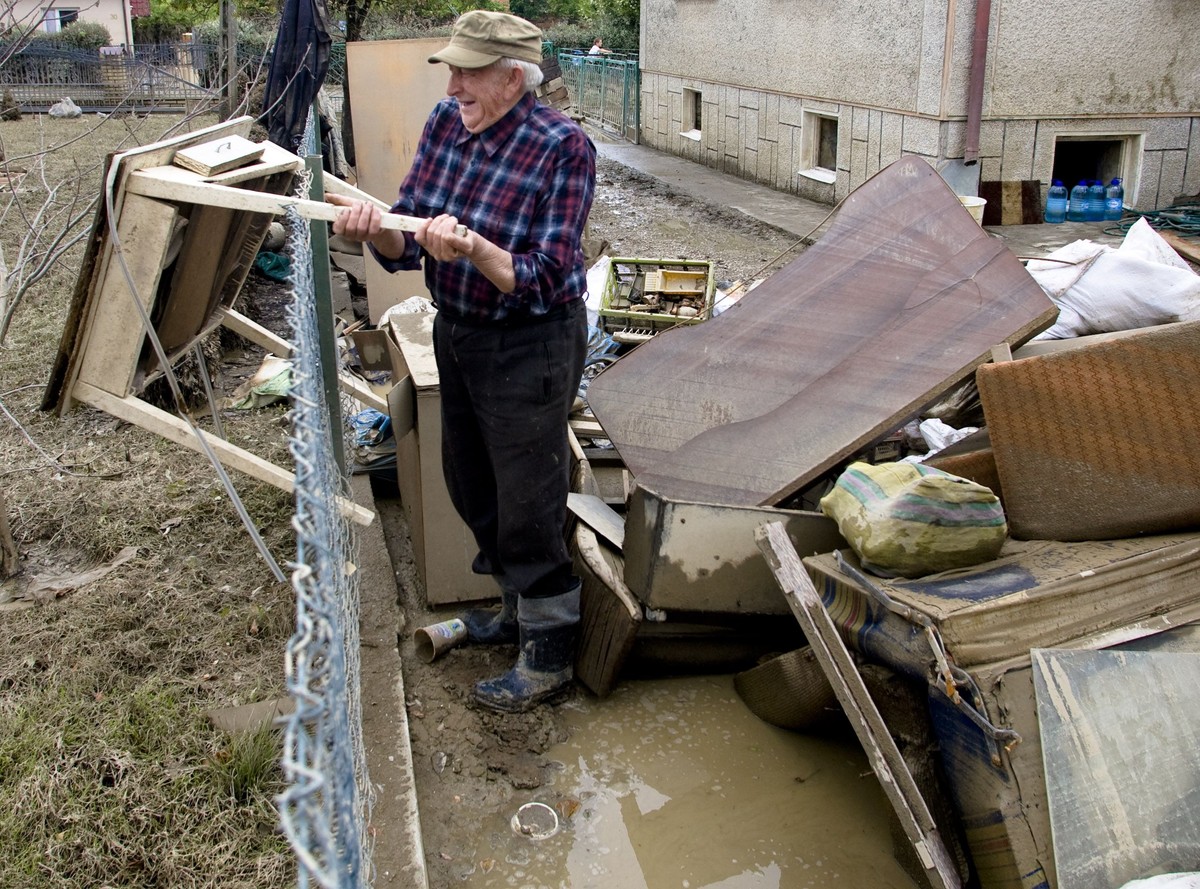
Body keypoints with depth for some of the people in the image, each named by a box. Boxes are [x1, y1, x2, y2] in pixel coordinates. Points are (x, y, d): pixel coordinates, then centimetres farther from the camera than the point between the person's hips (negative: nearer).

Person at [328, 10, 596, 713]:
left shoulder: (563, 147, -20)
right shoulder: (446, 124, -1)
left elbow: (545, 281, -23)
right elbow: (406, 248, -1)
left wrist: (472, 248, -39)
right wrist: (377, 231, -23)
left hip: (530, 345, -8)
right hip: (457, 332, 8)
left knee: (529, 502, 2)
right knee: (472, 484, 20)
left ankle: (550, 652, 21)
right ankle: (520, 606, 42)